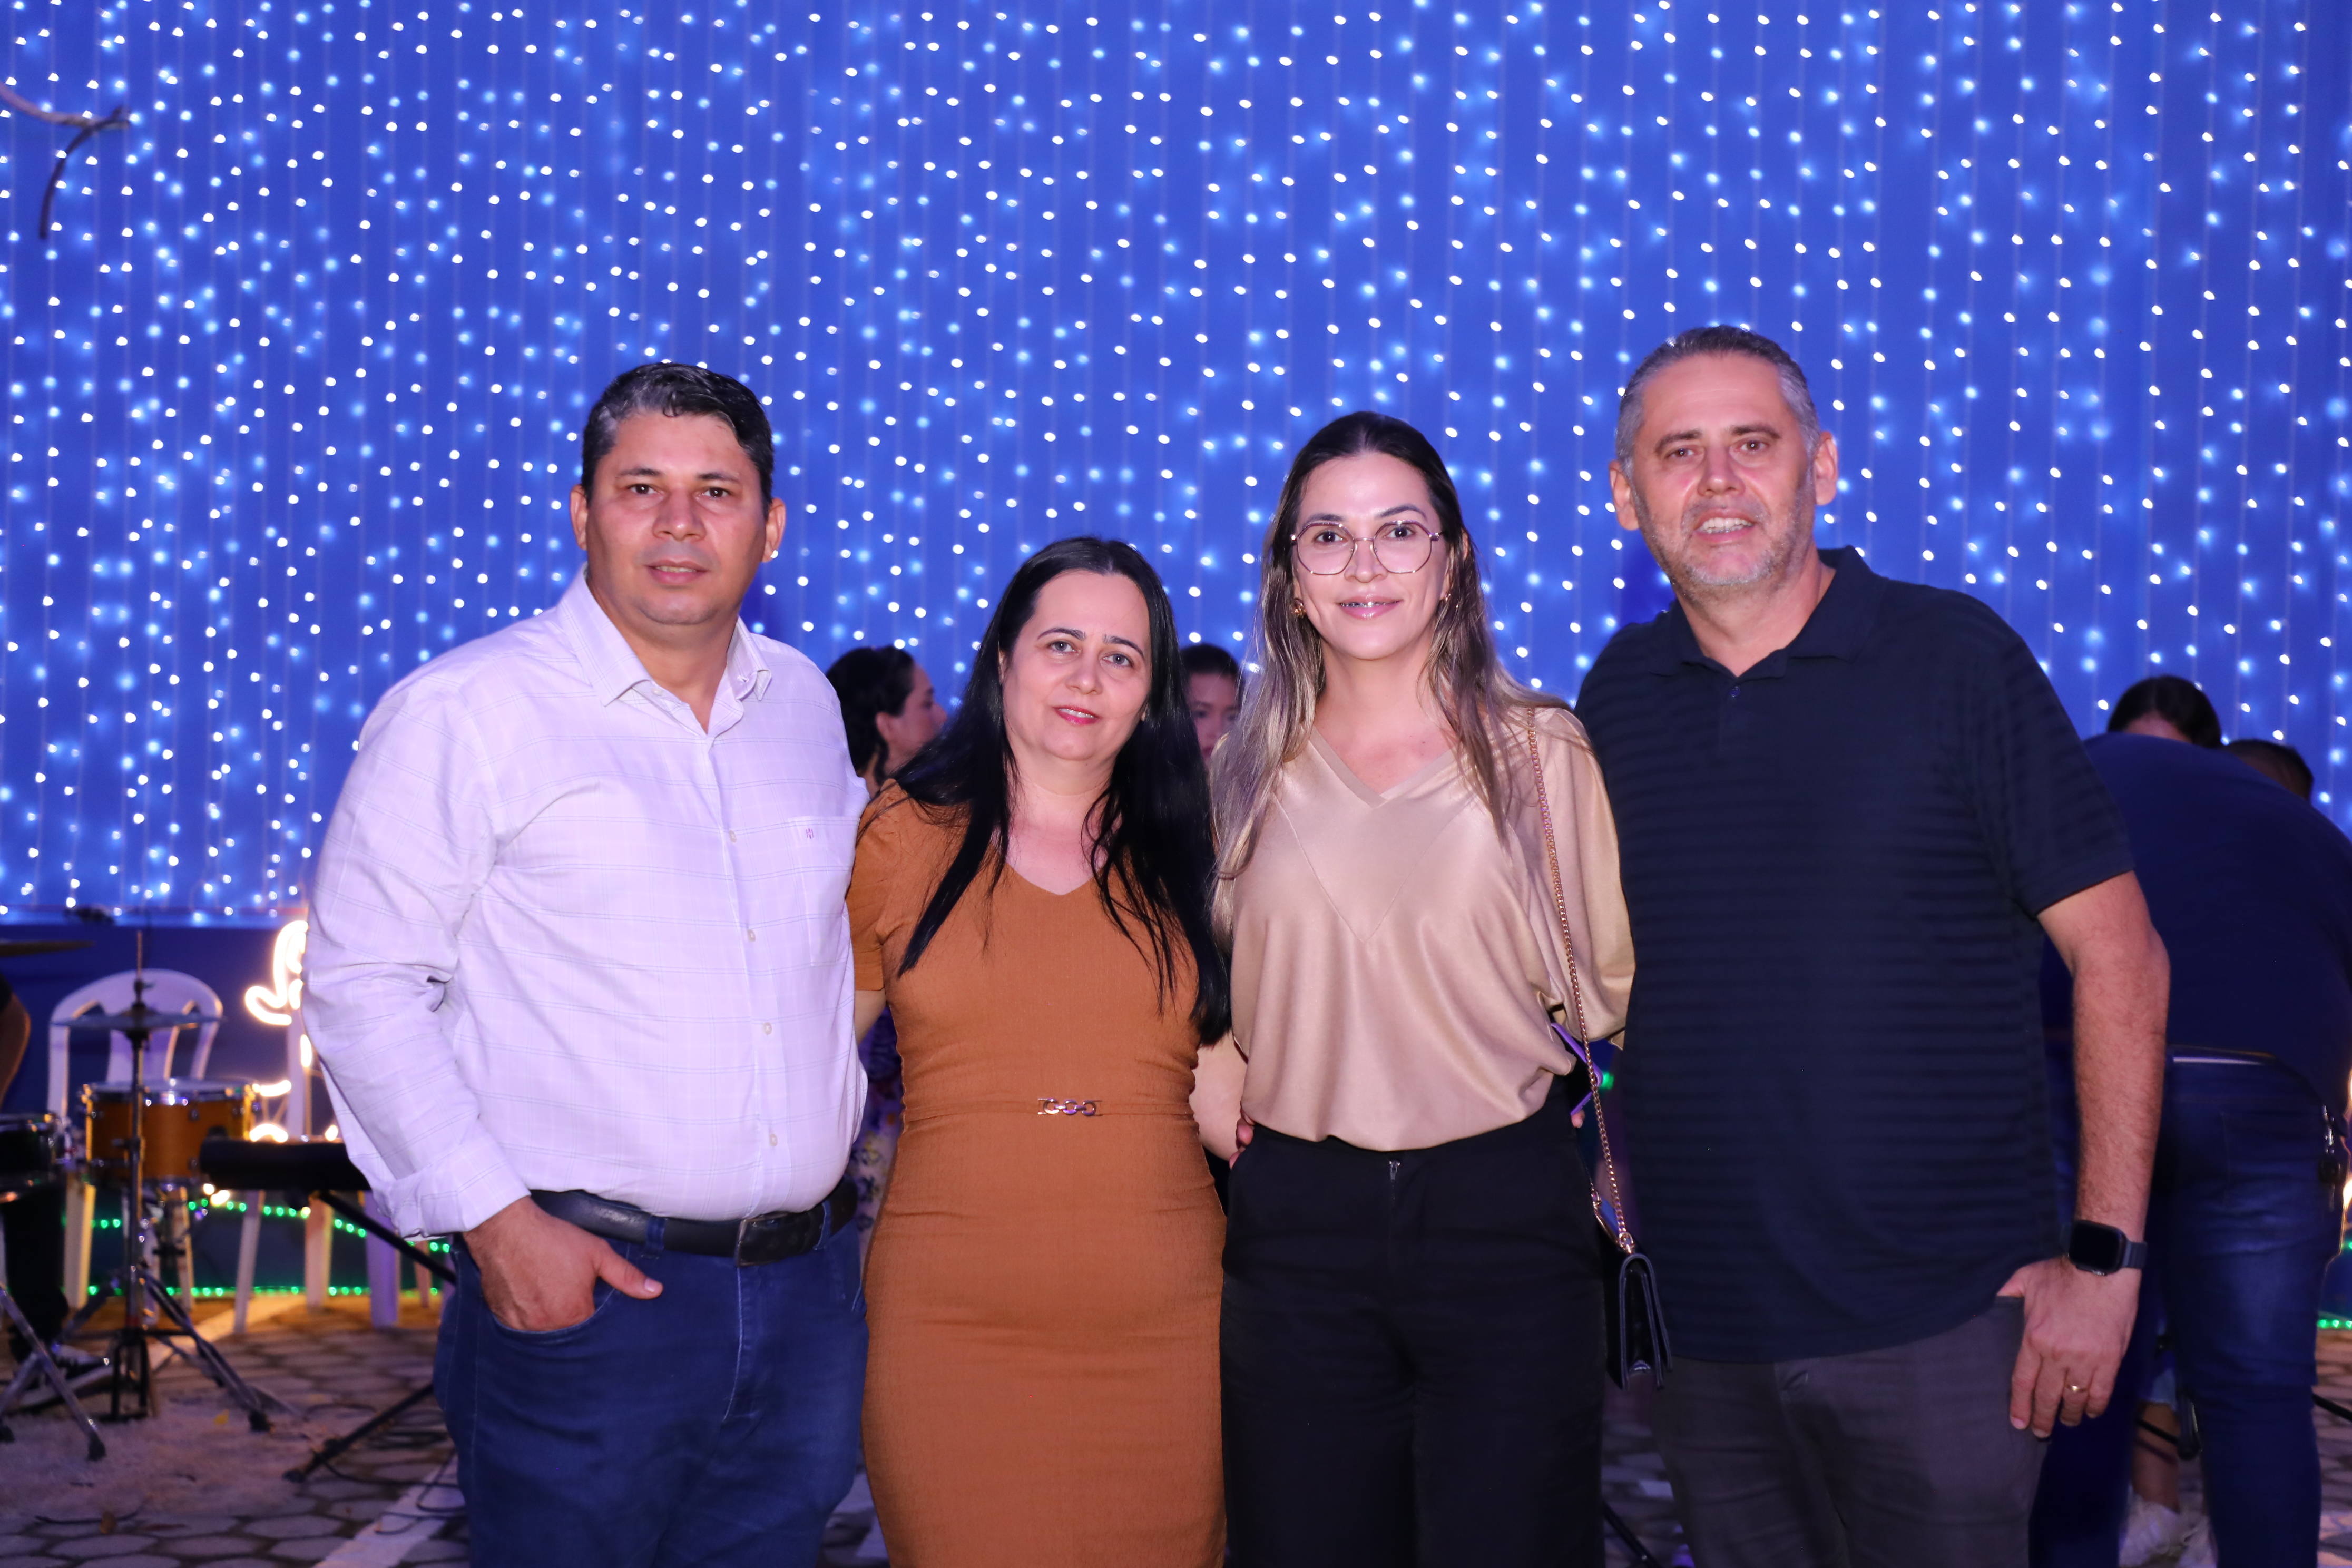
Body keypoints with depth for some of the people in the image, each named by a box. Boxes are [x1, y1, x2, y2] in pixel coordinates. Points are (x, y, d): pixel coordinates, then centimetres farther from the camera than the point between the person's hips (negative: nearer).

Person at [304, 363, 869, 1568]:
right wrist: (497, 1220, -14)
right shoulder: (464, 712, -6)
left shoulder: (804, 705, 10)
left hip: (810, 1288, 5)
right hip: (582, 1288, -5)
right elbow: (360, 986, -8)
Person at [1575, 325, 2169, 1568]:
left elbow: (2119, 958, -5)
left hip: (1941, 1320, -3)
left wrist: (2103, 1256, -9)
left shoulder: (1954, 659, -6)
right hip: (1703, 1324, 4)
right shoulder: (1618, 694, 6)